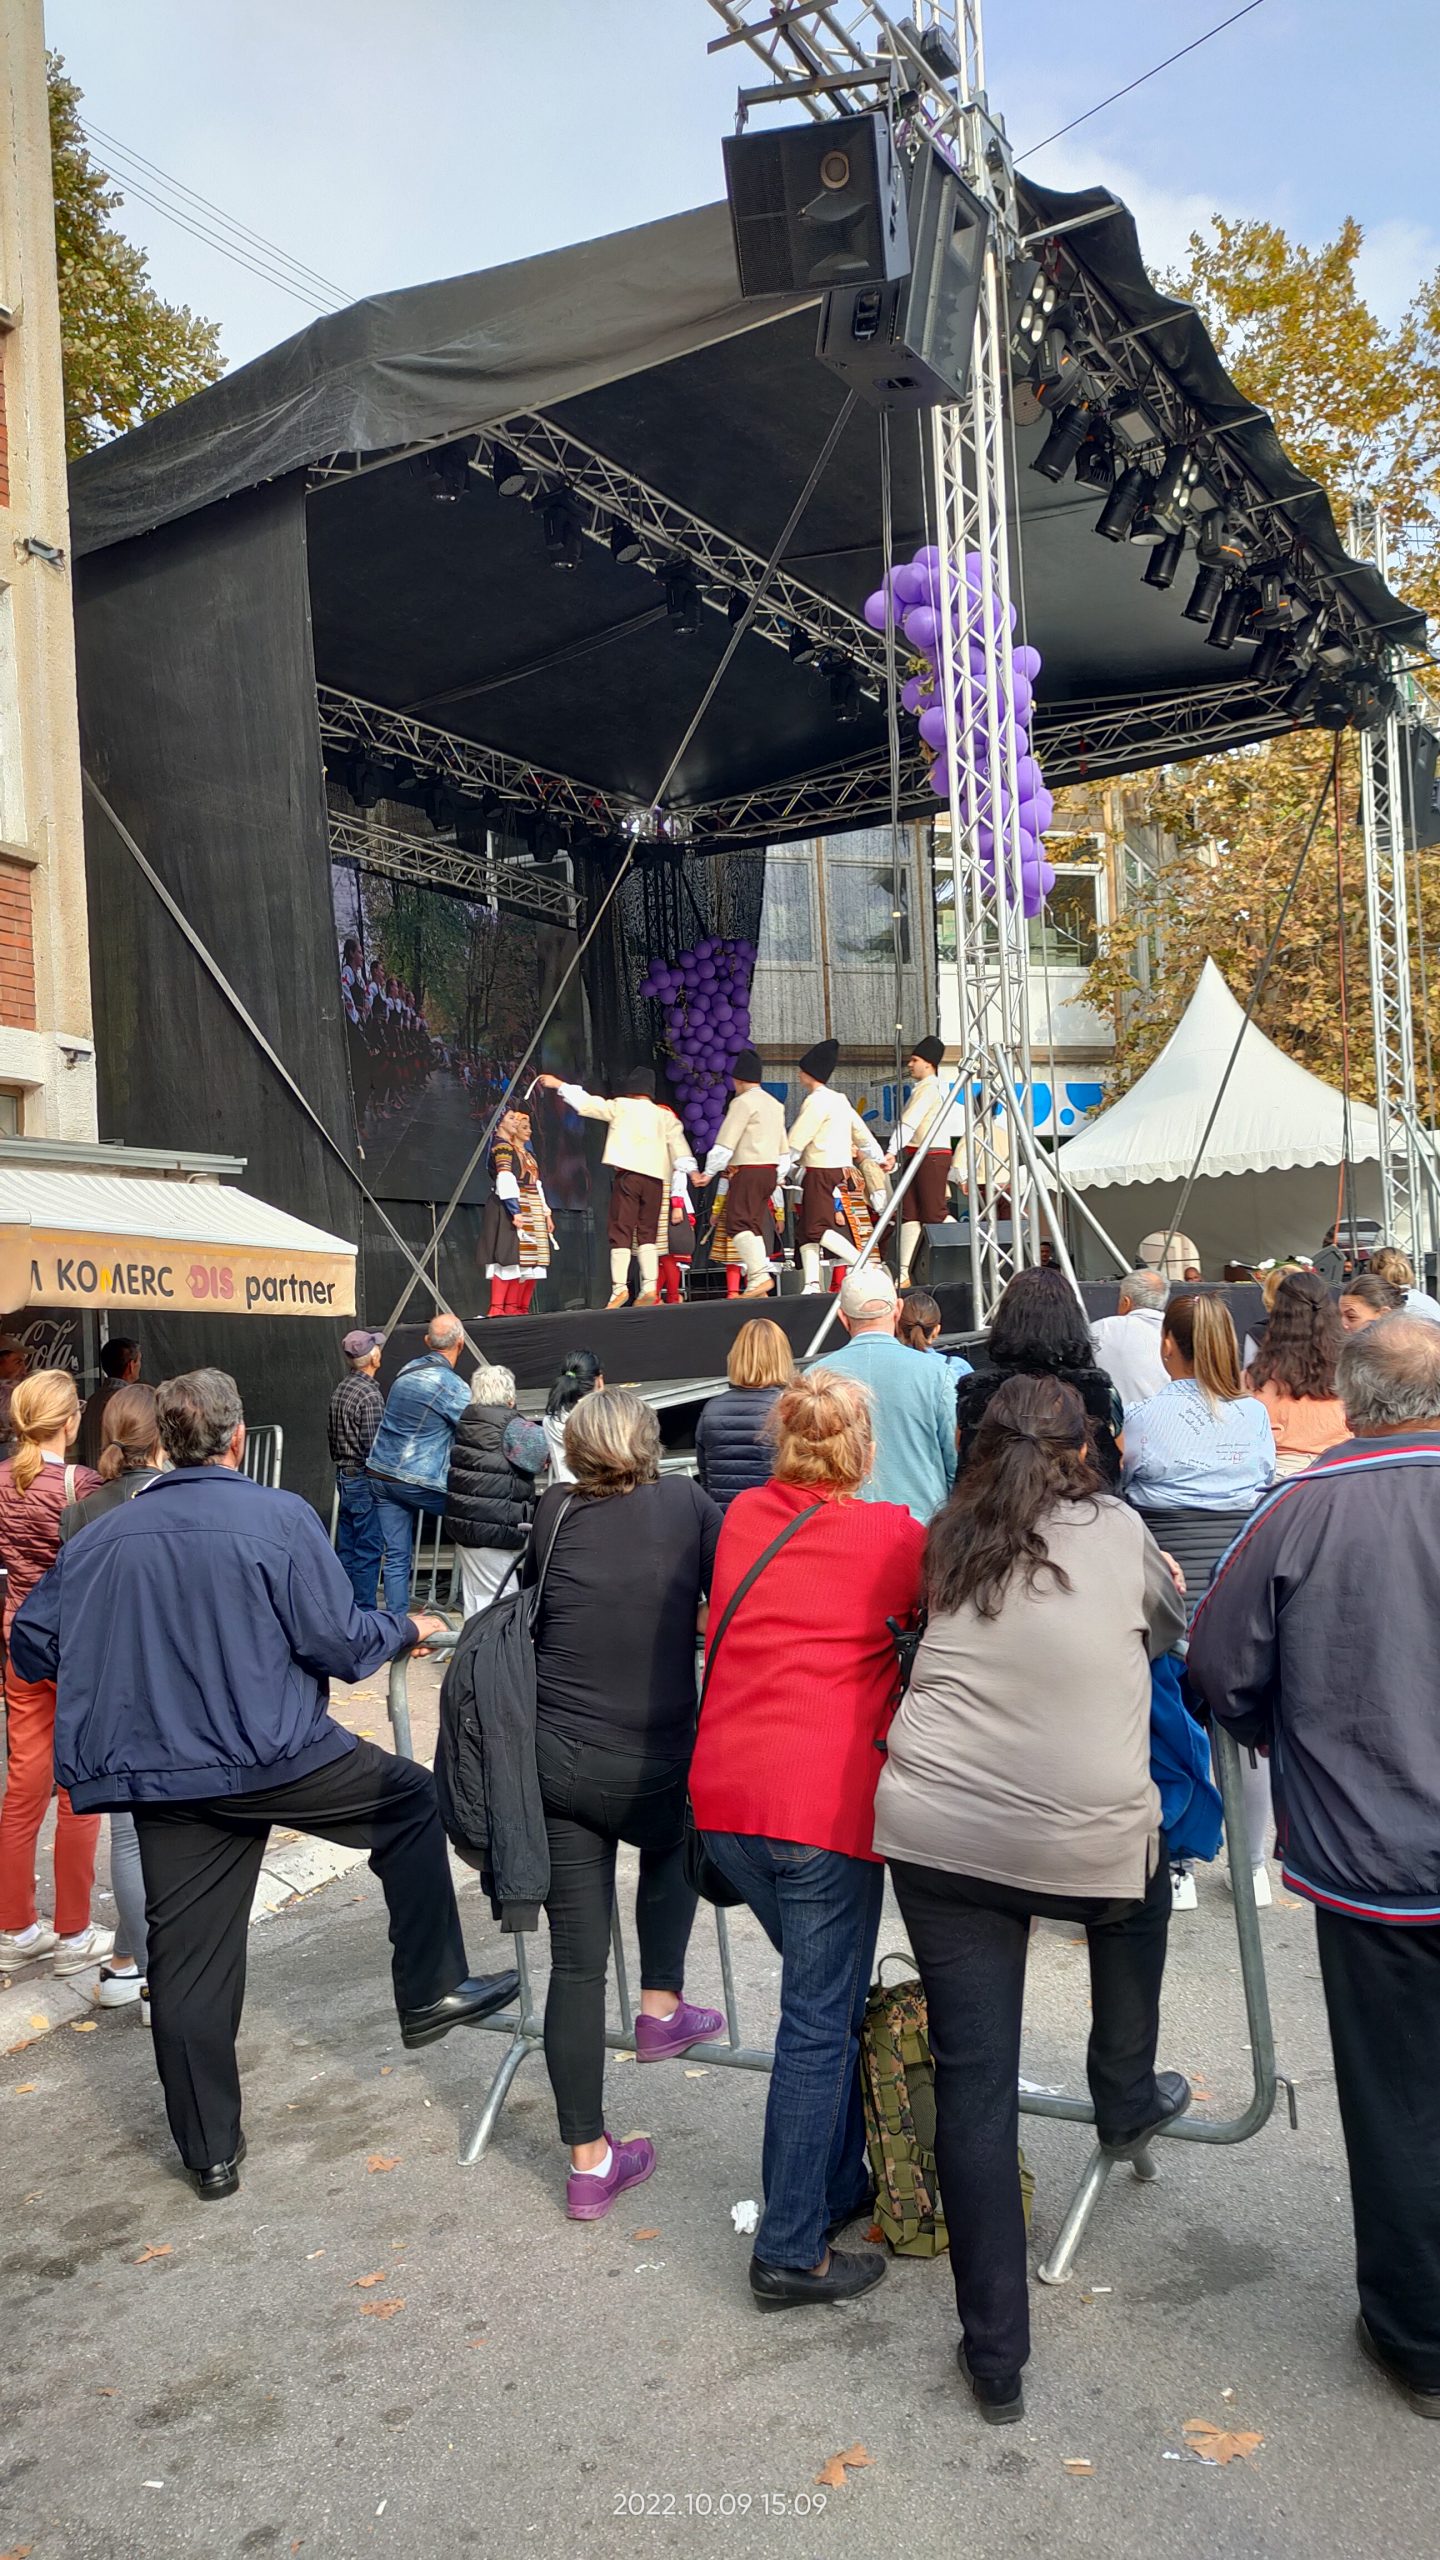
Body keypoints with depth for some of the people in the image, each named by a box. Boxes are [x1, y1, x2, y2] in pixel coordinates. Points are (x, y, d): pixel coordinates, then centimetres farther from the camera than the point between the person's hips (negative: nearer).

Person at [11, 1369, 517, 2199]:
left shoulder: (103, 1536, 4)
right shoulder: (280, 1517, -9)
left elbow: (32, 1644, 11)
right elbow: (338, 1640, -11)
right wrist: (408, 1627, 9)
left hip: (161, 1776, 4)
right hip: (277, 1756, -4)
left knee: (189, 1964, 13)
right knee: (412, 1799, 19)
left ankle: (210, 2151, 24)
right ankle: (432, 1991, 19)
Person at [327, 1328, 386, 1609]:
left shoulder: (340, 1390, 9)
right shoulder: (370, 1395, -18)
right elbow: (374, 1446, -20)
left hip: (343, 1477, 9)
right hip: (365, 1480, -9)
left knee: (346, 1548, 14)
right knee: (368, 1549, -2)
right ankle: (363, 1611, 0)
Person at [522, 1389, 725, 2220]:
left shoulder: (554, 1513, 0)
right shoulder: (687, 1504, -3)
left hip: (556, 1768, 1)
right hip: (654, 1770, -1)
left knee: (577, 1960, 9)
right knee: (672, 1840, 35)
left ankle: (589, 2162, 17)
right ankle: (662, 2007, 33)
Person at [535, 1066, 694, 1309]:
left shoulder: (621, 1106, 10)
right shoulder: (665, 1115, 17)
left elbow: (586, 1102, 13)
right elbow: (679, 1145, 8)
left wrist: (559, 1085, 22)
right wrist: (690, 1170, 7)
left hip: (628, 1173, -3)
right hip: (655, 1177, 3)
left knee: (621, 1230, -2)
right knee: (648, 1232, 7)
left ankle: (619, 1287, -10)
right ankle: (650, 1287, -5)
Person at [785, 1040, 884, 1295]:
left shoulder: (816, 1101, -12)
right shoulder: (840, 1100, 16)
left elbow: (796, 1141, -14)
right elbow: (861, 1133, 20)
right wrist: (878, 1158, 29)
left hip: (821, 1171, -10)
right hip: (839, 1168, 10)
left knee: (818, 1228, -10)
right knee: (805, 1228, 8)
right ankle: (812, 1282, -1)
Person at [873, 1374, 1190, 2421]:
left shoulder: (950, 1543, 8)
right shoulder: (1116, 1529, 2)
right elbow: (1173, 1634, 17)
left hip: (936, 1836, 2)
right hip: (1087, 1841, -1)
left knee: (973, 2081, 8)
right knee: (1142, 1872, 34)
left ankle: (996, 2354, 15)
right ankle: (1127, 2105, 46)